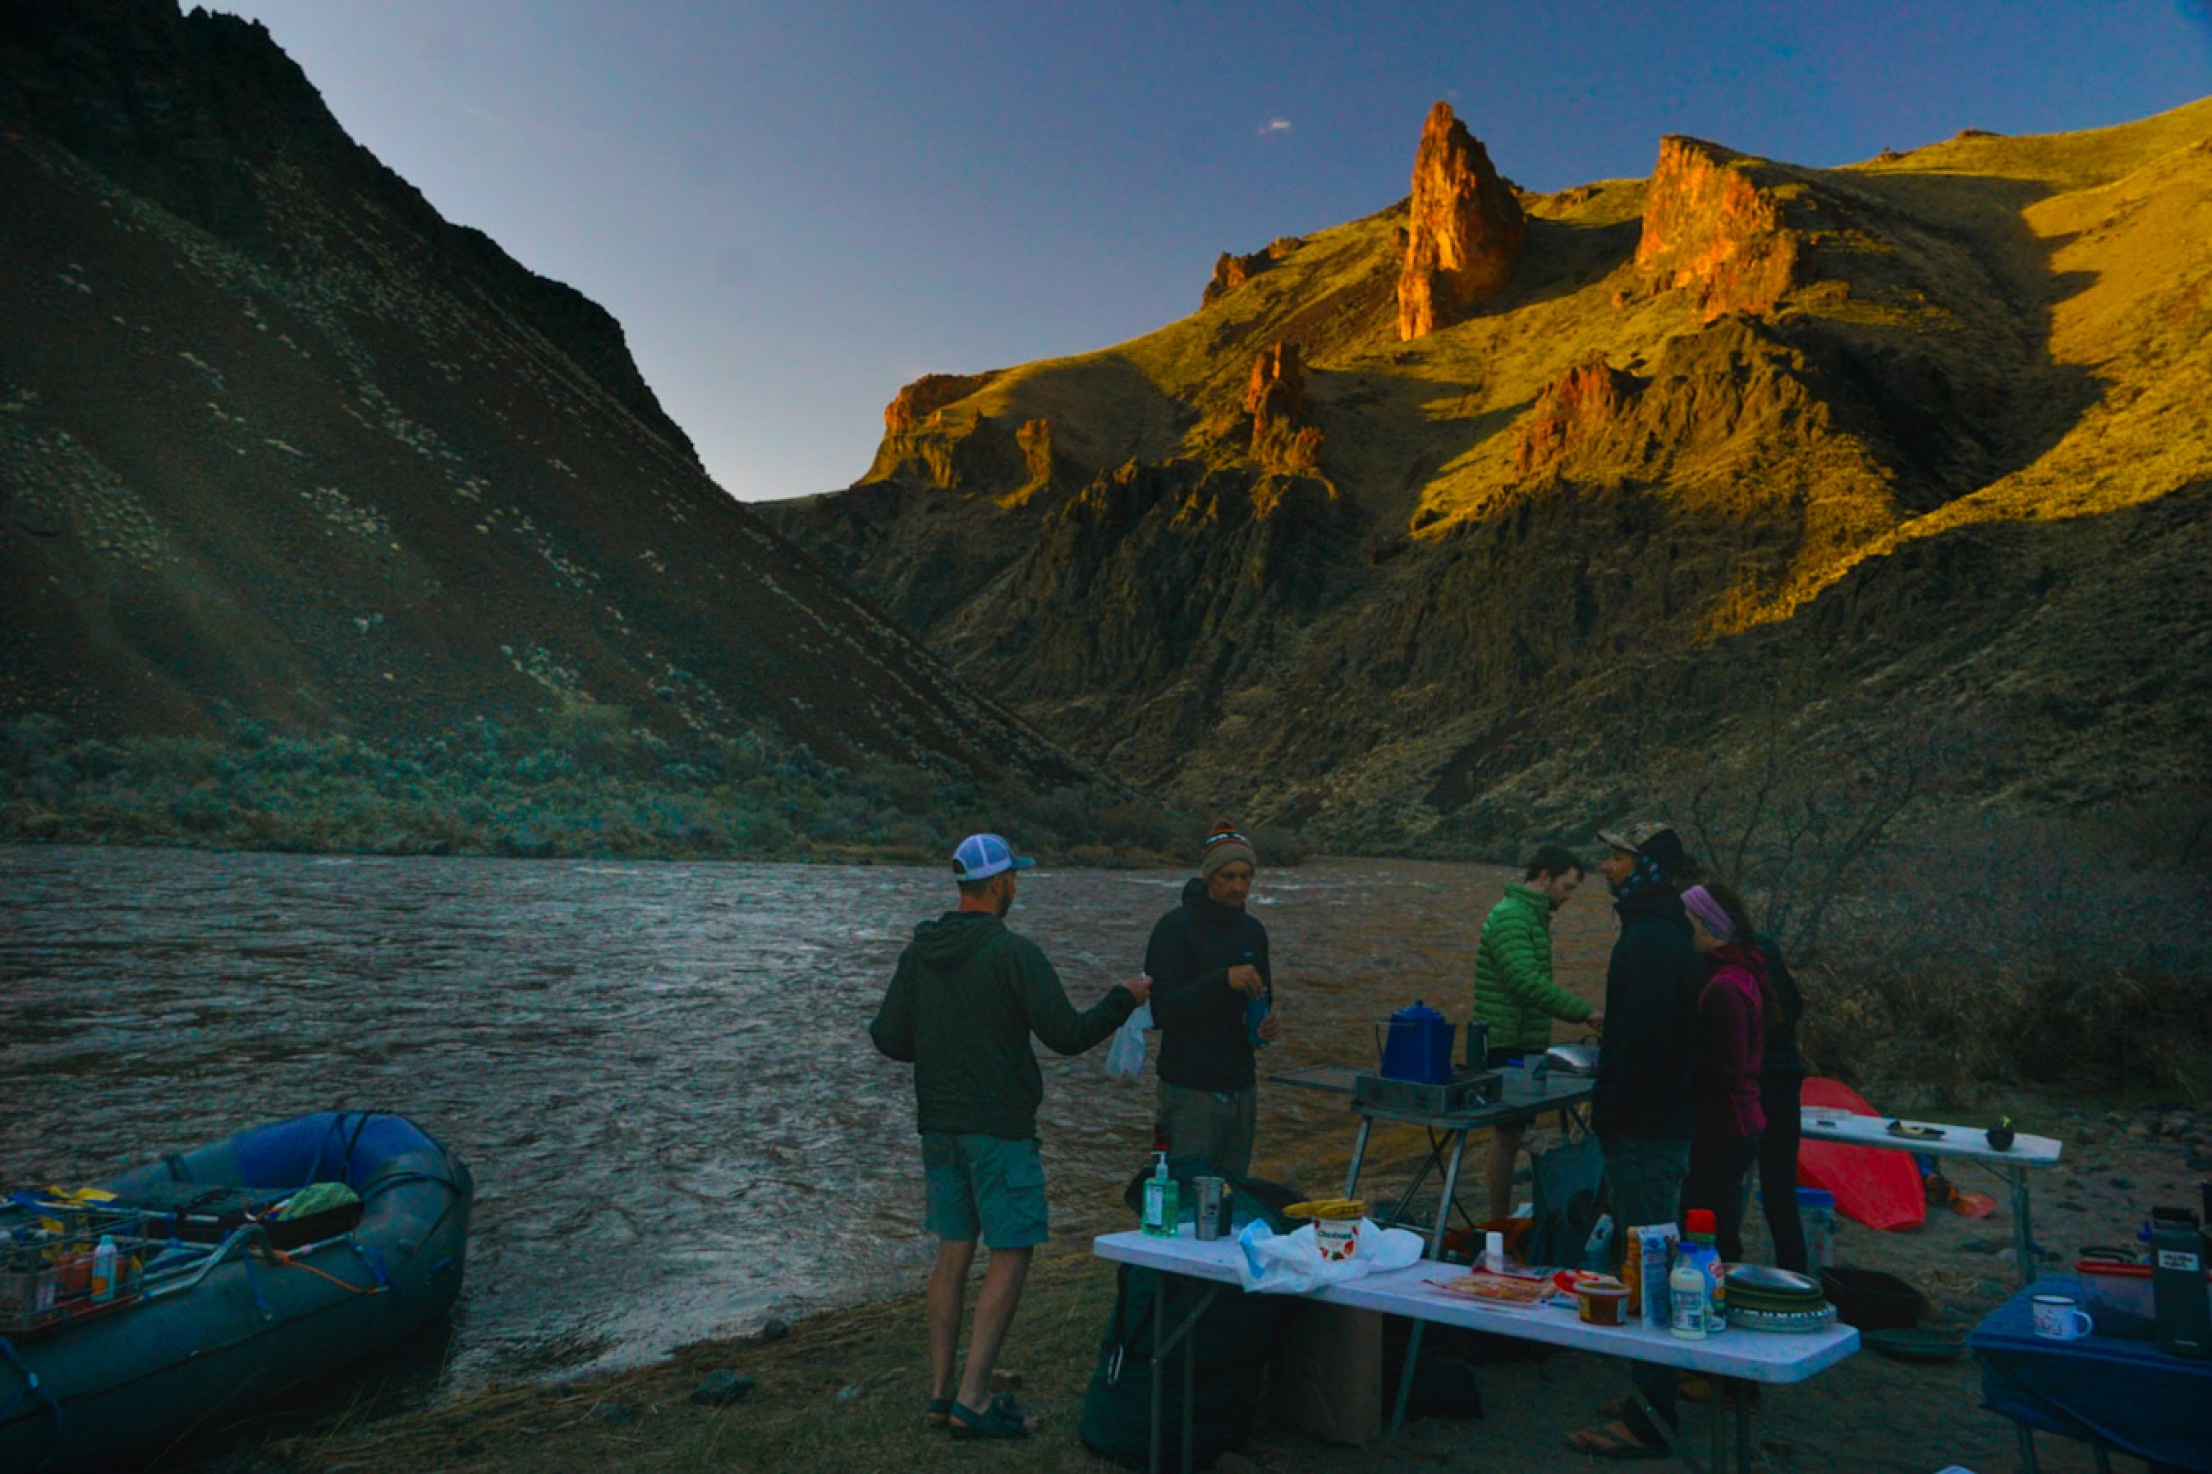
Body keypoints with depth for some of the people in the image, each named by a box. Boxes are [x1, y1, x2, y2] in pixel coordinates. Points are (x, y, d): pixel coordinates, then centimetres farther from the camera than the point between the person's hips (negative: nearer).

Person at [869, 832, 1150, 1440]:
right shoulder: (1014, 952, -15)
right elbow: (1068, 1035, -16)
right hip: (1000, 1128, -7)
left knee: (953, 1254, 15)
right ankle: (973, 1400, 2)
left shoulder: (919, 950, 4)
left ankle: (941, 1392, 19)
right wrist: (1124, 999, -1)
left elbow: (889, 1038, 5)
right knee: (1011, 1257, 2)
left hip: (939, 1127, 7)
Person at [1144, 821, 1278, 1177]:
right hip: (1189, 1090, -6)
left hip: (1240, 1088, 6)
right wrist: (1222, 980, -28)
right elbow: (1161, 1010, -18)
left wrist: (1266, 1027, -2)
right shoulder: (1176, 927, -9)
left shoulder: (1253, 931, 10)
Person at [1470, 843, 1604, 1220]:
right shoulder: (1510, 917, -17)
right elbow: (1526, 981, -27)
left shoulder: (1532, 916, 17)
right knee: (1507, 1136, -4)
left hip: (1524, 1046, 10)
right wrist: (1583, 1012, -27)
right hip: (1507, 1046, -10)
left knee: (1512, 1134, 13)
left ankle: (1502, 1221, 21)